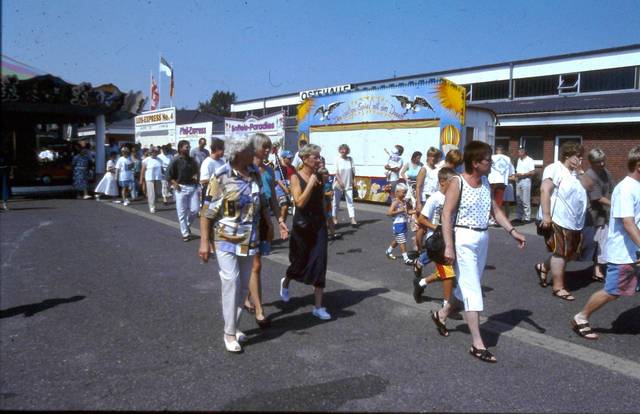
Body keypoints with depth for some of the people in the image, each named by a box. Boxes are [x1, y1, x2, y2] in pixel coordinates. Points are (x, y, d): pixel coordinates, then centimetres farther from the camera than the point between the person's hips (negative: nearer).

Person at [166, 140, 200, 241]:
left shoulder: (192, 160, 8)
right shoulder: (175, 161, -6)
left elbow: (197, 171, 22)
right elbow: (168, 175, -5)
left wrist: (196, 176, 1)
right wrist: (175, 184, -15)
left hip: (193, 187, 4)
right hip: (181, 188, -4)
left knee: (194, 210, 1)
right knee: (182, 212, 2)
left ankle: (187, 224, 29)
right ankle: (185, 233, 11)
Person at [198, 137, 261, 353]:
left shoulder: (255, 174, 3)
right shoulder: (221, 177, -13)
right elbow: (207, 212, -12)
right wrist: (204, 242, -15)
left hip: (249, 239, 6)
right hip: (226, 239, -5)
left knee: (243, 284, 12)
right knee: (231, 281, -11)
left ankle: (234, 326, 28)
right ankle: (229, 332, 3)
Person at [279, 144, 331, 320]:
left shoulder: (318, 176, 4)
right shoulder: (296, 177, -9)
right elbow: (300, 202, -22)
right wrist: (311, 183, -21)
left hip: (319, 224, 4)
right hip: (302, 225, -3)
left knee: (319, 263, -2)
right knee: (300, 261, 12)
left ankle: (318, 306, 6)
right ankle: (285, 282, 47)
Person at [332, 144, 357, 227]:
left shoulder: (350, 159, 3)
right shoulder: (337, 159, -6)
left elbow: (353, 171, 7)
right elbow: (336, 172, -13)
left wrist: (352, 181, 5)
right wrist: (340, 182, -23)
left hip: (348, 185, 2)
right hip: (338, 184, -2)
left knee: (350, 201, -2)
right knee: (336, 202, 7)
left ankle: (353, 219, -4)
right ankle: (335, 218, 20)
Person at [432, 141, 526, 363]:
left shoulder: (485, 183, 10)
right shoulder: (457, 182, -13)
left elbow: (495, 210, 16)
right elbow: (446, 214, -16)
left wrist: (513, 231, 4)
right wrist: (449, 246, -23)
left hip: (482, 238, 8)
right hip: (464, 239, -8)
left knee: (468, 286, 17)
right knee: (473, 290, -6)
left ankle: (441, 315, 40)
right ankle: (477, 344, 1)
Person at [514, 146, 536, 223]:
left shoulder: (529, 160, -7)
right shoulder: (519, 160, 16)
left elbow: (533, 172, -13)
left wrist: (522, 174, -16)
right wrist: (516, 175, 0)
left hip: (525, 181, -7)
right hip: (518, 181, 7)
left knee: (525, 201, -7)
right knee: (518, 201, 8)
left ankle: (527, 218, -2)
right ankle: (518, 217, 13)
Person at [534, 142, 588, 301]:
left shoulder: (575, 173, 20)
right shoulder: (555, 168, -10)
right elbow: (545, 189, -22)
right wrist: (546, 215, -27)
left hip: (574, 223, 9)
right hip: (558, 220, -9)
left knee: (571, 253, 15)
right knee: (560, 253, -3)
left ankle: (543, 267, 35)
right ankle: (558, 287, 7)